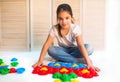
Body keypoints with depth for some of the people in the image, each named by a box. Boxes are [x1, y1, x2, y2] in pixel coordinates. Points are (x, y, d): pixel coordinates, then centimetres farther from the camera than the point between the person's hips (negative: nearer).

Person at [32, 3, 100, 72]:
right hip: (63, 51, 2)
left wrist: (89, 63, -46)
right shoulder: (54, 29, -20)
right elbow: (47, 44, -22)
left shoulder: (75, 28, -26)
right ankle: (79, 60, -28)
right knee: (50, 50, -30)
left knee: (89, 48, -30)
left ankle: (63, 58, -26)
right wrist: (40, 61, -31)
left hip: (74, 50, -2)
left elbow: (81, 45, -36)